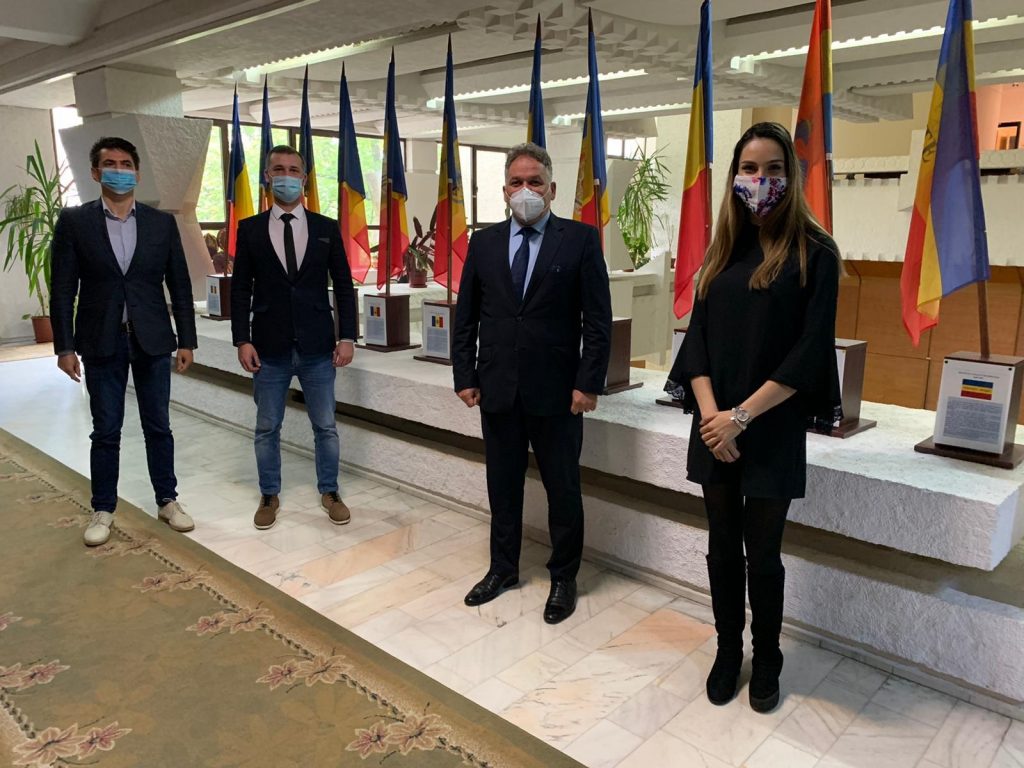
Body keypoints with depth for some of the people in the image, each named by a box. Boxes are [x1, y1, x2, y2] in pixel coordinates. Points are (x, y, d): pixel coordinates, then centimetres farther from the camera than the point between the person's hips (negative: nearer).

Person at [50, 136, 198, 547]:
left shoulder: (162, 223, 3)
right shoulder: (74, 221, 0)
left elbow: (179, 284, 4)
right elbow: (62, 289, -1)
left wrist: (186, 340, 1)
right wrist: (65, 346, -5)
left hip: (152, 341, 1)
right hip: (101, 343, -1)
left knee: (158, 426, 10)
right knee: (105, 431, 8)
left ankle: (167, 501, 23)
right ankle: (103, 510, 22)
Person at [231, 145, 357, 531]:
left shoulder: (327, 228, 3)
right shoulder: (250, 229, 3)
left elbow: (344, 287, 4)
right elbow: (240, 289, 3)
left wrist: (347, 337, -3)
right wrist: (242, 340, -5)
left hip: (318, 347, 0)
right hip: (269, 349, 0)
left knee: (325, 427, 9)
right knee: (267, 429, 11)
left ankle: (329, 492, 26)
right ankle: (269, 496, 28)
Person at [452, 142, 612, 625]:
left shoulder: (580, 240, -3)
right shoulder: (484, 242, 7)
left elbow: (598, 319, -5)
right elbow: (466, 317, 9)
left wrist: (589, 383, -11)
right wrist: (465, 376, 3)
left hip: (557, 390, -3)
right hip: (497, 387, 3)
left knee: (563, 489, 8)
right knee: (502, 485, 15)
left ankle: (563, 577, 26)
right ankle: (503, 568, 33)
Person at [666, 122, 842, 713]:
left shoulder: (813, 254, -5)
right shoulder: (725, 251, 9)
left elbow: (811, 351, -12)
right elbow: (699, 337, 3)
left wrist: (742, 415, -16)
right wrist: (711, 415, -11)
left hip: (773, 432, -4)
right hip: (714, 428, 4)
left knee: (762, 553, 7)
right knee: (723, 547, 13)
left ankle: (766, 661, 29)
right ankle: (728, 650, 32)